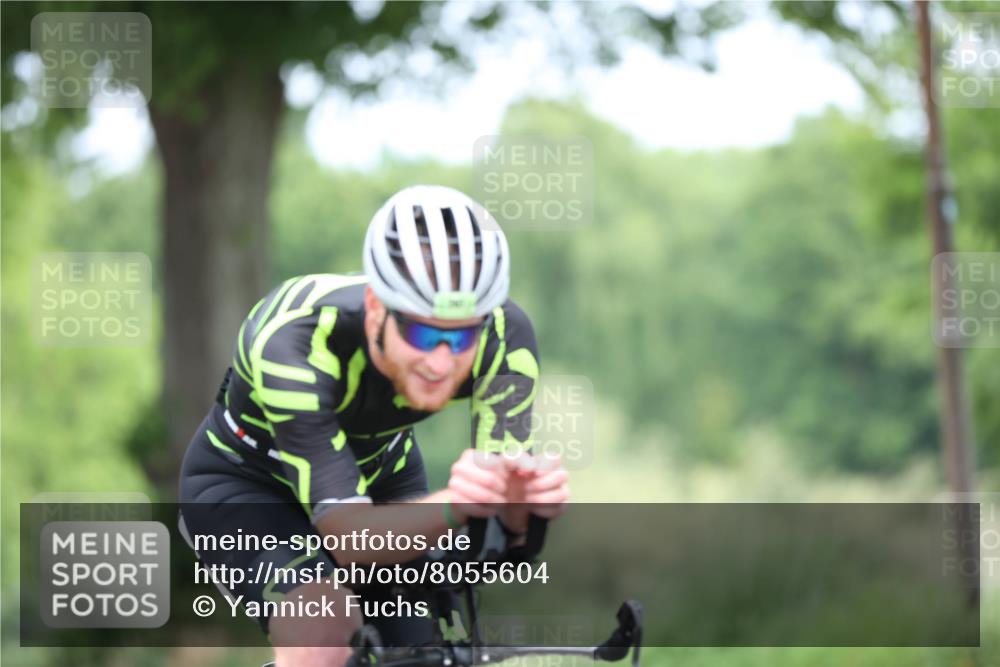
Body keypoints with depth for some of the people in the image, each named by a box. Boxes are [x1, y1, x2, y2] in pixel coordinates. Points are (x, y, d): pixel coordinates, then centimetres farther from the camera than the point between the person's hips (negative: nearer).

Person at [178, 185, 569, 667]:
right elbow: (349, 536, -43)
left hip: (380, 473, 4)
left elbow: (509, 521, -30)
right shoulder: (294, 343, -40)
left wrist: (522, 497, -54)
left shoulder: (503, 336, -29)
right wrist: (452, 507, -62)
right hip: (244, 483, -4)